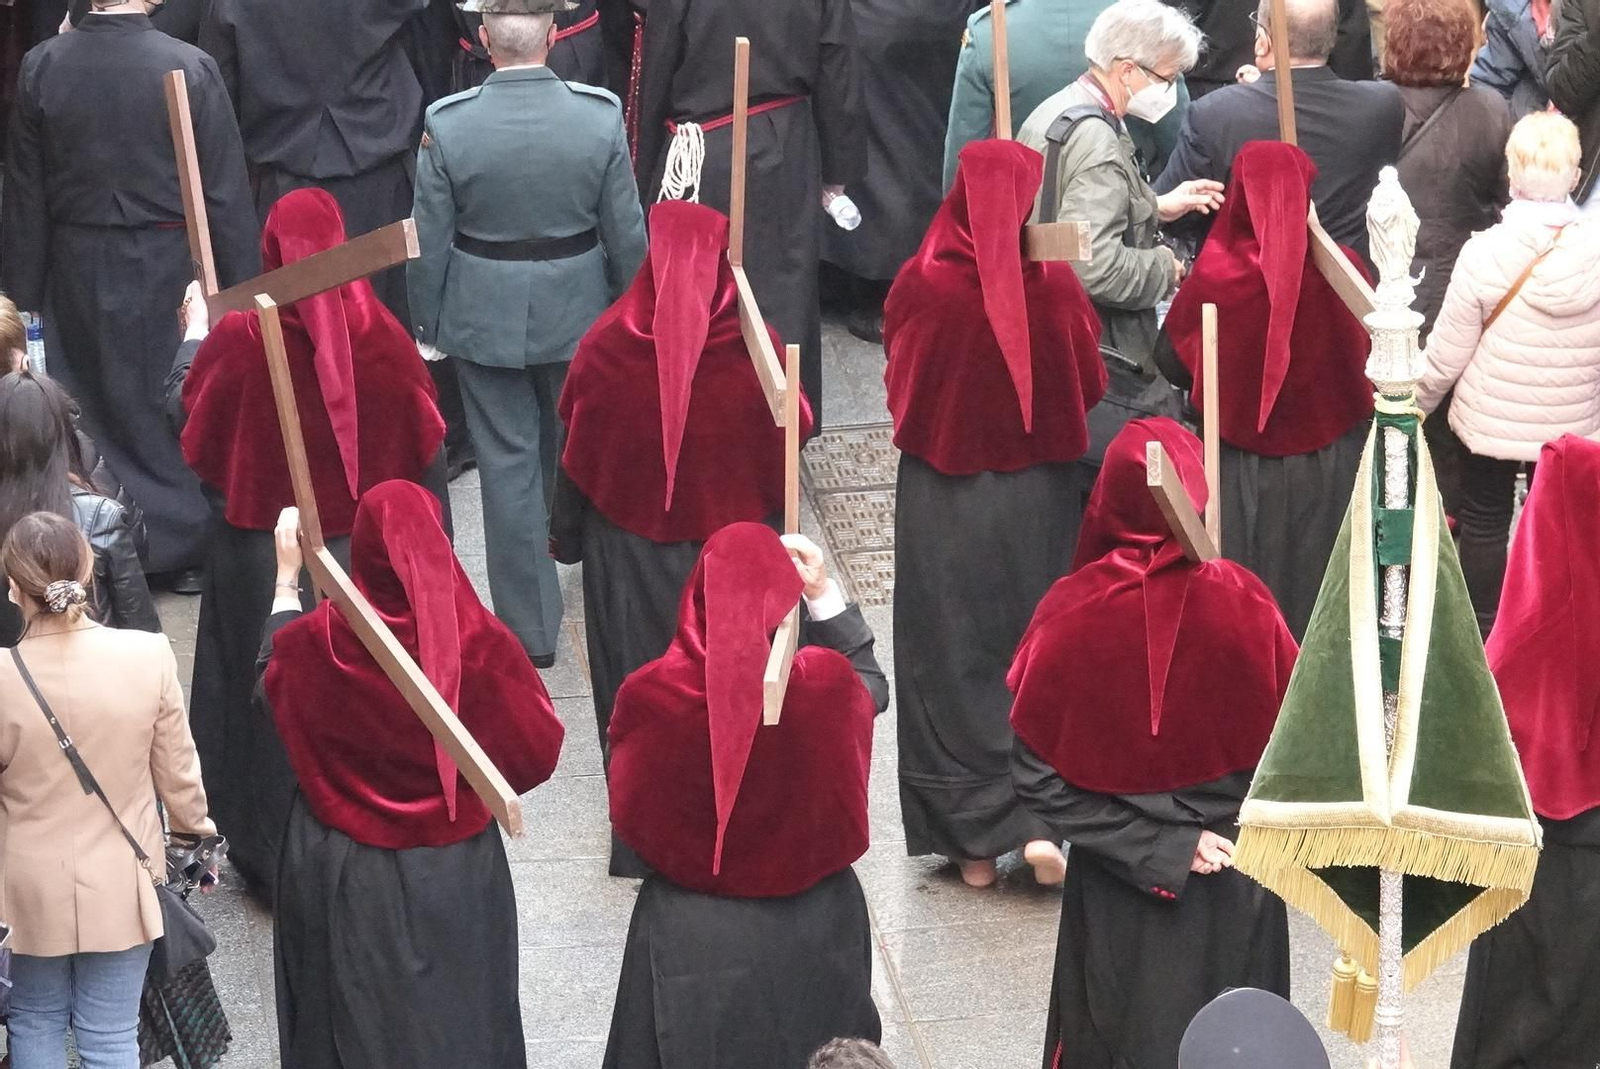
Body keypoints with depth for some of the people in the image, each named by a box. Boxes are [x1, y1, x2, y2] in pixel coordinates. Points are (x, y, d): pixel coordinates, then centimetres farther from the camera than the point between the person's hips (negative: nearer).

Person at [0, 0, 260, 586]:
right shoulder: (192, 67, -16)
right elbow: (226, 193, -11)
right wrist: (243, 290, -2)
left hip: (78, 272, 2)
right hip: (169, 269, -2)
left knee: (99, 411, 13)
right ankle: (189, 544, 20)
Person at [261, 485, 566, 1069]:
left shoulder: (318, 641, -19)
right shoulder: (479, 640, -21)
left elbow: (270, 687, 5)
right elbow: (537, 747, -9)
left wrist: (286, 578, 14)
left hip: (345, 875, 0)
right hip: (455, 881, 0)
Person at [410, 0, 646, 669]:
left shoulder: (448, 125, -18)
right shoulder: (601, 116, -16)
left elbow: (429, 242, -8)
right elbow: (626, 232, -6)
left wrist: (427, 324, 7)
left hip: (485, 321, -1)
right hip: (578, 314, 1)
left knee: (508, 464, 8)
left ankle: (530, 632, 14)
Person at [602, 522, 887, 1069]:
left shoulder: (652, 695, -21)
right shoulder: (825, 682, -19)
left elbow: (628, 813, -4)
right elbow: (871, 687, 7)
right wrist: (824, 594, 4)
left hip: (691, 934, -1)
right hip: (813, 925, 1)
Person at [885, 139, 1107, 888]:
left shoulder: (923, 284, -15)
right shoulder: (1054, 285, -11)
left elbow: (899, 388, -4)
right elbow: (1090, 386, 0)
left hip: (941, 496, -1)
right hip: (1037, 497, 1)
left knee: (953, 657, 9)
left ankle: (973, 840, 13)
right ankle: (1040, 819, 4)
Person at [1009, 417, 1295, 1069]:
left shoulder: (1071, 612, -18)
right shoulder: (1241, 601, -18)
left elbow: (1038, 777, -15)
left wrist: (1156, 847, -11)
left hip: (1116, 886, 0)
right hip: (1235, 891, 0)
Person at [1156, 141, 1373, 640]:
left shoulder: (1214, 273, -16)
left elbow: (1174, 365, -2)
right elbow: (1370, 355, 2)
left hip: (1242, 468, -1)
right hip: (1327, 467, 1)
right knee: (1316, 590, 13)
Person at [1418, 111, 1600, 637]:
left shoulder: (1483, 254, -22)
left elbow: (1446, 355, -13)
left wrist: (1418, 405, 5)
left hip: (1491, 419, -2)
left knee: (1484, 526, 17)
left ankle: (1481, 633, 29)